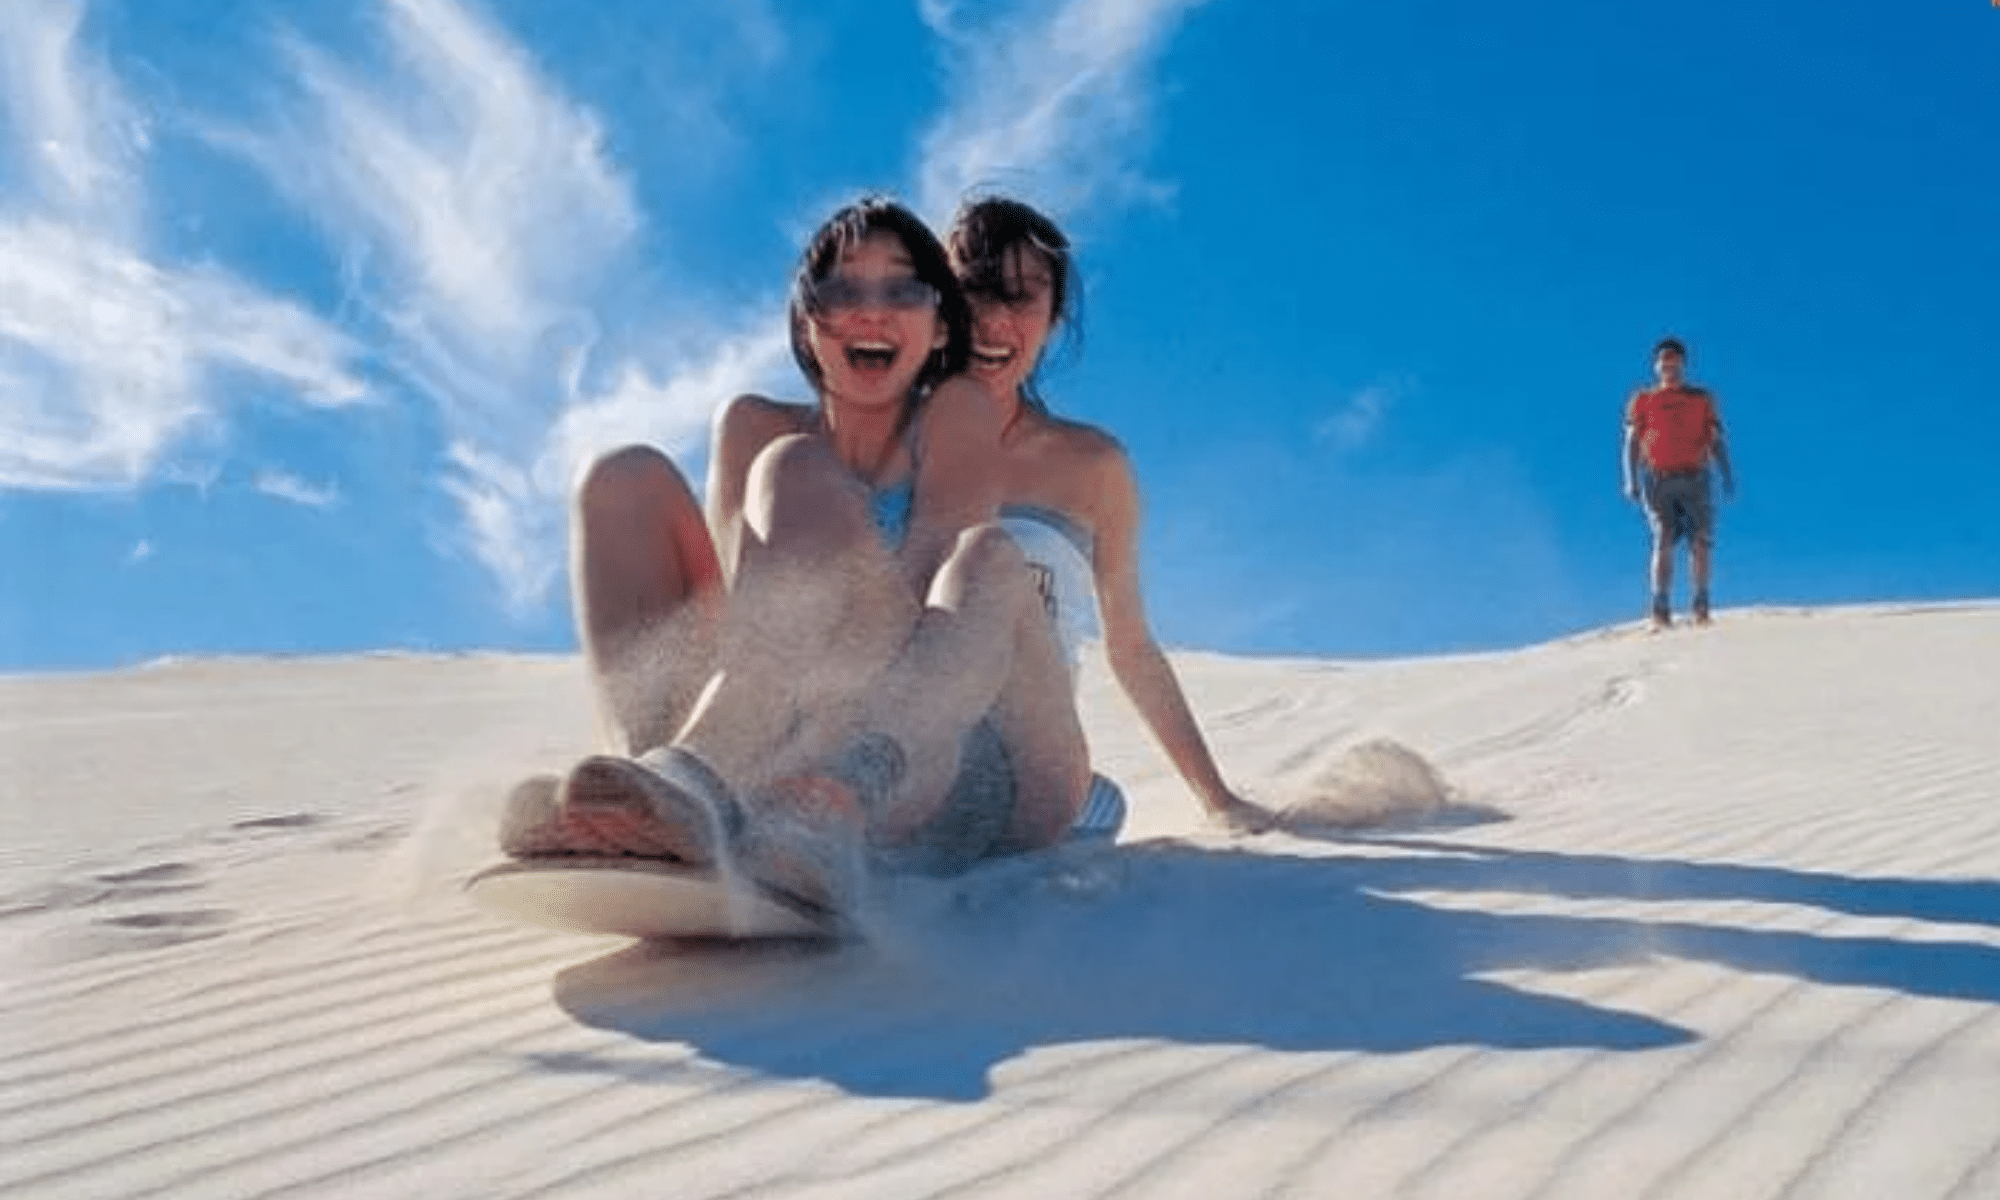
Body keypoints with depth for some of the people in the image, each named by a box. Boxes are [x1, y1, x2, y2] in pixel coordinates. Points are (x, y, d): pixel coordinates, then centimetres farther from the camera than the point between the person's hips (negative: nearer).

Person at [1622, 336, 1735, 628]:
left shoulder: (1702, 399, 19)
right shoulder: (1642, 400, 16)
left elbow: (1717, 440, 14)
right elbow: (1632, 442, 9)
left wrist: (1727, 475, 0)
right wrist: (1631, 480, -5)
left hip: (1696, 478, 1)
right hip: (1658, 480, -1)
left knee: (1701, 541, -7)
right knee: (1663, 542, -11)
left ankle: (1701, 606, -1)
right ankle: (1661, 610, -14)